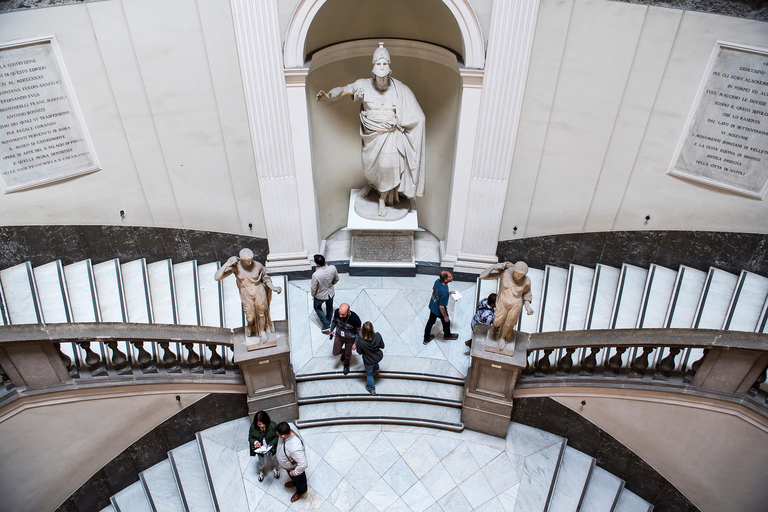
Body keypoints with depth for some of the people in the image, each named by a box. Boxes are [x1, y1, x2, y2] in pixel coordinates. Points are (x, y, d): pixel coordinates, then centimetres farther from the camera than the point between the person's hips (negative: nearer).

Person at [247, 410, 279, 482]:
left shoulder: (272, 426, -33)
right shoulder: (253, 427, -29)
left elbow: (276, 437, -18)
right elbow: (250, 438, -11)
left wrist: (270, 444, -32)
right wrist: (255, 442, -31)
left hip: (271, 447, 0)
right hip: (260, 448, 0)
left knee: (272, 458, 29)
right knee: (262, 462, 23)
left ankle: (274, 468, 63)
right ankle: (261, 471, 59)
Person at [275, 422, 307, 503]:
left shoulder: (294, 448, -51)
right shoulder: (290, 430, -30)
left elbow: (303, 464, -43)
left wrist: (294, 473, -23)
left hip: (294, 467, -6)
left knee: (298, 479, 29)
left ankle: (301, 491, 59)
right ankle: (294, 482, 69)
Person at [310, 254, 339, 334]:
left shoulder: (316, 275, -39)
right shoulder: (333, 268, -26)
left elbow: (314, 288, -22)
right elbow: (336, 279, -6)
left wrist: (313, 295, 0)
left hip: (320, 296, -4)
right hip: (330, 293, 4)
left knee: (317, 308, 28)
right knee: (329, 308, 31)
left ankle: (326, 326, 26)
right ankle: (328, 323, 56)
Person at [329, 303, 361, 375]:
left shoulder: (355, 319, -40)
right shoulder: (337, 312, -31)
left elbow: (358, 331, -19)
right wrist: (331, 330, 12)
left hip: (350, 338, -2)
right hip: (339, 335, 2)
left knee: (347, 354, 20)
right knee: (335, 353, 14)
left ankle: (346, 363, 55)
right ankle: (343, 351, 49)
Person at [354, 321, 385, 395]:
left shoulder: (360, 341, -38)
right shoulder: (377, 336, -31)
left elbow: (360, 352, -18)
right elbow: (382, 346, -12)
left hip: (369, 361, -2)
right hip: (379, 357, 3)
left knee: (369, 374, 28)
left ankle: (372, 389, 51)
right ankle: (376, 369, 74)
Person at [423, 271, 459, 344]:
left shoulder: (437, 281, -20)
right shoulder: (444, 292, -42)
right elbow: (441, 307, -31)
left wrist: (448, 292, 4)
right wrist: (445, 317, -15)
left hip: (432, 306, 6)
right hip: (439, 311, -6)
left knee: (430, 321, 26)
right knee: (446, 322, 24)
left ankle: (426, 338, 47)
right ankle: (447, 335, 54)